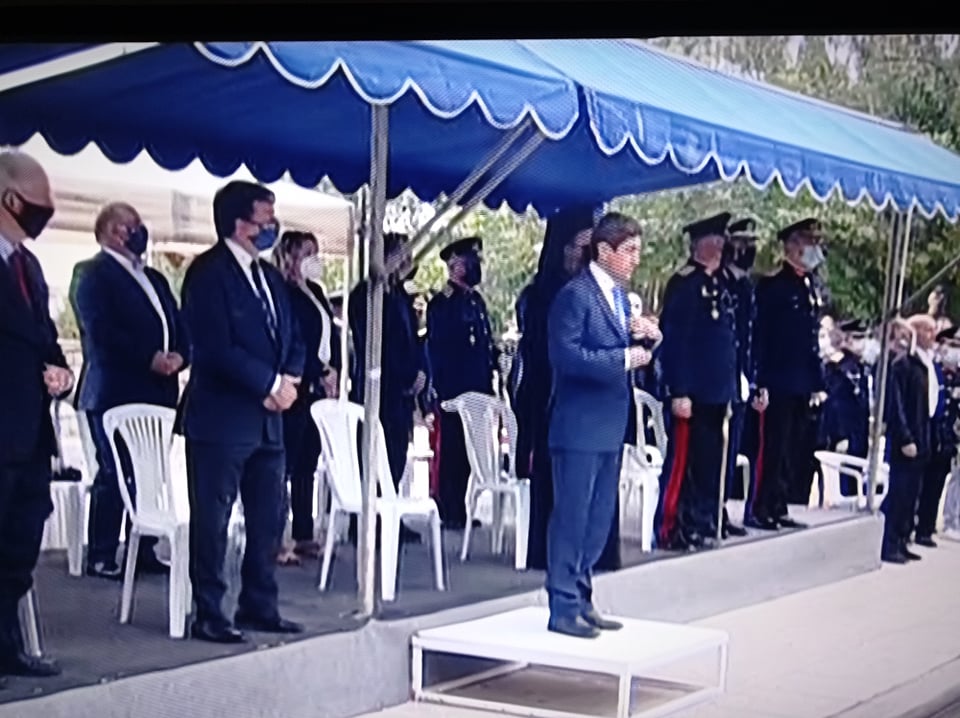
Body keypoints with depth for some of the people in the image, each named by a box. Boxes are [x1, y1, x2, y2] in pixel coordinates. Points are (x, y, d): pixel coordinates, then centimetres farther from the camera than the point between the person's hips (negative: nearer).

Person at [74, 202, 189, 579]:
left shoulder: (154, 278, 21)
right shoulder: (95, 274, -3)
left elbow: (177, 326, 16)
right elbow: (100, 332, -16)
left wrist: (178, 356, -6)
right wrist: (149, 358, -19)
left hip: (155, 391, 7)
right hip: (114, 392, -7)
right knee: (114, 473, -4)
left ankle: (143, 550, 14)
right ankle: (101, 556, 2)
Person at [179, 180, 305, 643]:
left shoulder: (269, 276, 15)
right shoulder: (208, 272, -10)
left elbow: (292, 340, 17)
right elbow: (216, 347, -20)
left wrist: (289, 380, -3)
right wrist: (270, 384, -14)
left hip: (267, 418, 8)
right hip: (221, 418, -8)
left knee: (268, 519, 11)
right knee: (212, 520, 0)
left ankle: (259, 606, 22)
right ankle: (208, 615, 7)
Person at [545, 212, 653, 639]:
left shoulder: (620, 296, 16)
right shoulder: (575, 294, -12)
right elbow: (566, 354, -22)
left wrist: (642, 339, 2)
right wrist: (623, 358, -21)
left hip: (611, 425, 9)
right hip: (580, 425, -9)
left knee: (599, 520, 13)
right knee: (572, 517, -3)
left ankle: (581, 600, 23)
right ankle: (563, 608, 4)